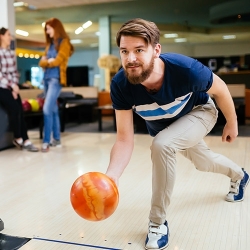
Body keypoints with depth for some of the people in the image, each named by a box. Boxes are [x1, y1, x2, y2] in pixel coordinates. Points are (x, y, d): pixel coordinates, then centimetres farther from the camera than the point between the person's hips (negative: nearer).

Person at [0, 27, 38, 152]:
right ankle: (17, 138, -3)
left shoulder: (11, 53, 14)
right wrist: (12, 85, -14)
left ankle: (25, 141, -8)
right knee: (15, 109, -21)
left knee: (20, 111, -9)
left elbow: (14, 72, 13)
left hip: (12, 87, 6)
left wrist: (15, 86, -2)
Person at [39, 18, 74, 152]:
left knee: (47, 109, -17)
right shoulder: (50, 44, 19)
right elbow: (42, 62, 12)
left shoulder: (64, 43, -3)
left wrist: (48, 62, 4)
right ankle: (57, 139, 16)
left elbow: (57, 61, -12)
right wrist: (48, 61, -7)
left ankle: (46, 141, -14)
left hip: (56, 78, -8)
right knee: (53, 109, 9)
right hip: (47, 78, 8)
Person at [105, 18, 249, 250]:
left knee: (162, 145, -33)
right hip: (161, 126, 4)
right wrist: (111, 176, -49)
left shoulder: (186, 69, -40)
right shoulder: (120, 85, -34)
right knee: (202, 162, 25)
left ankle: (158, 223, -13)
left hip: (199, 112, -4)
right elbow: (124, 139, -32)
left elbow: (220, 90, -18)